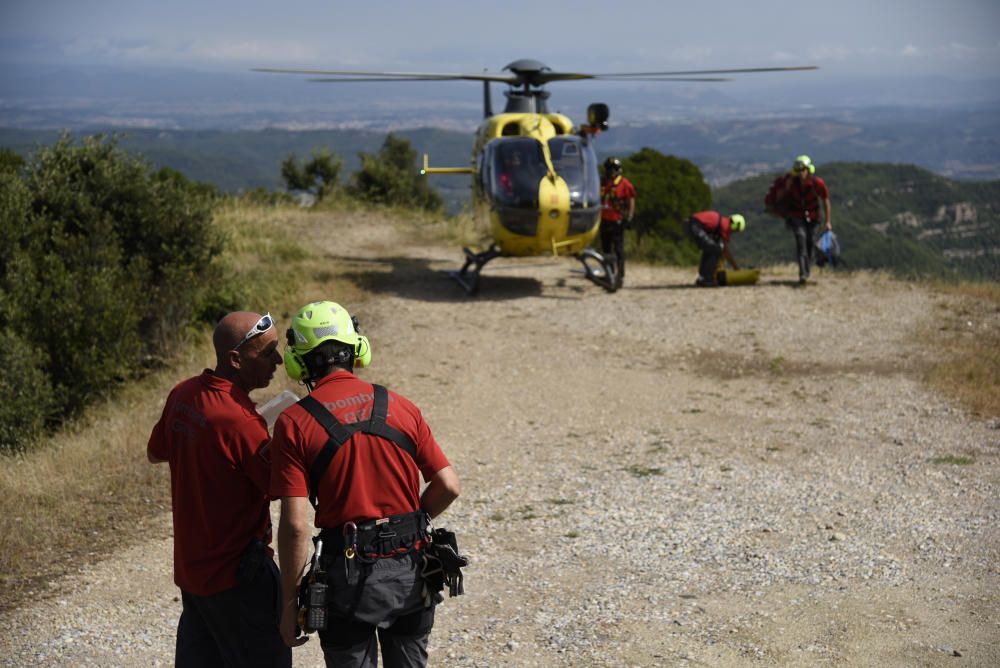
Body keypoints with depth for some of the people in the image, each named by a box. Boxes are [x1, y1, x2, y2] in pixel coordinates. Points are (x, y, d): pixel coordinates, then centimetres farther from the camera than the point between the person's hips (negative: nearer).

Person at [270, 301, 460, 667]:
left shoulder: (294, 424, -10)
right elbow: (448, 486, -1)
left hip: (349, 576, -3)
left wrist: (290, 602, -5)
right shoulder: (401, 407, 1)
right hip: (410, 572, 3)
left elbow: (295, 525, -14)